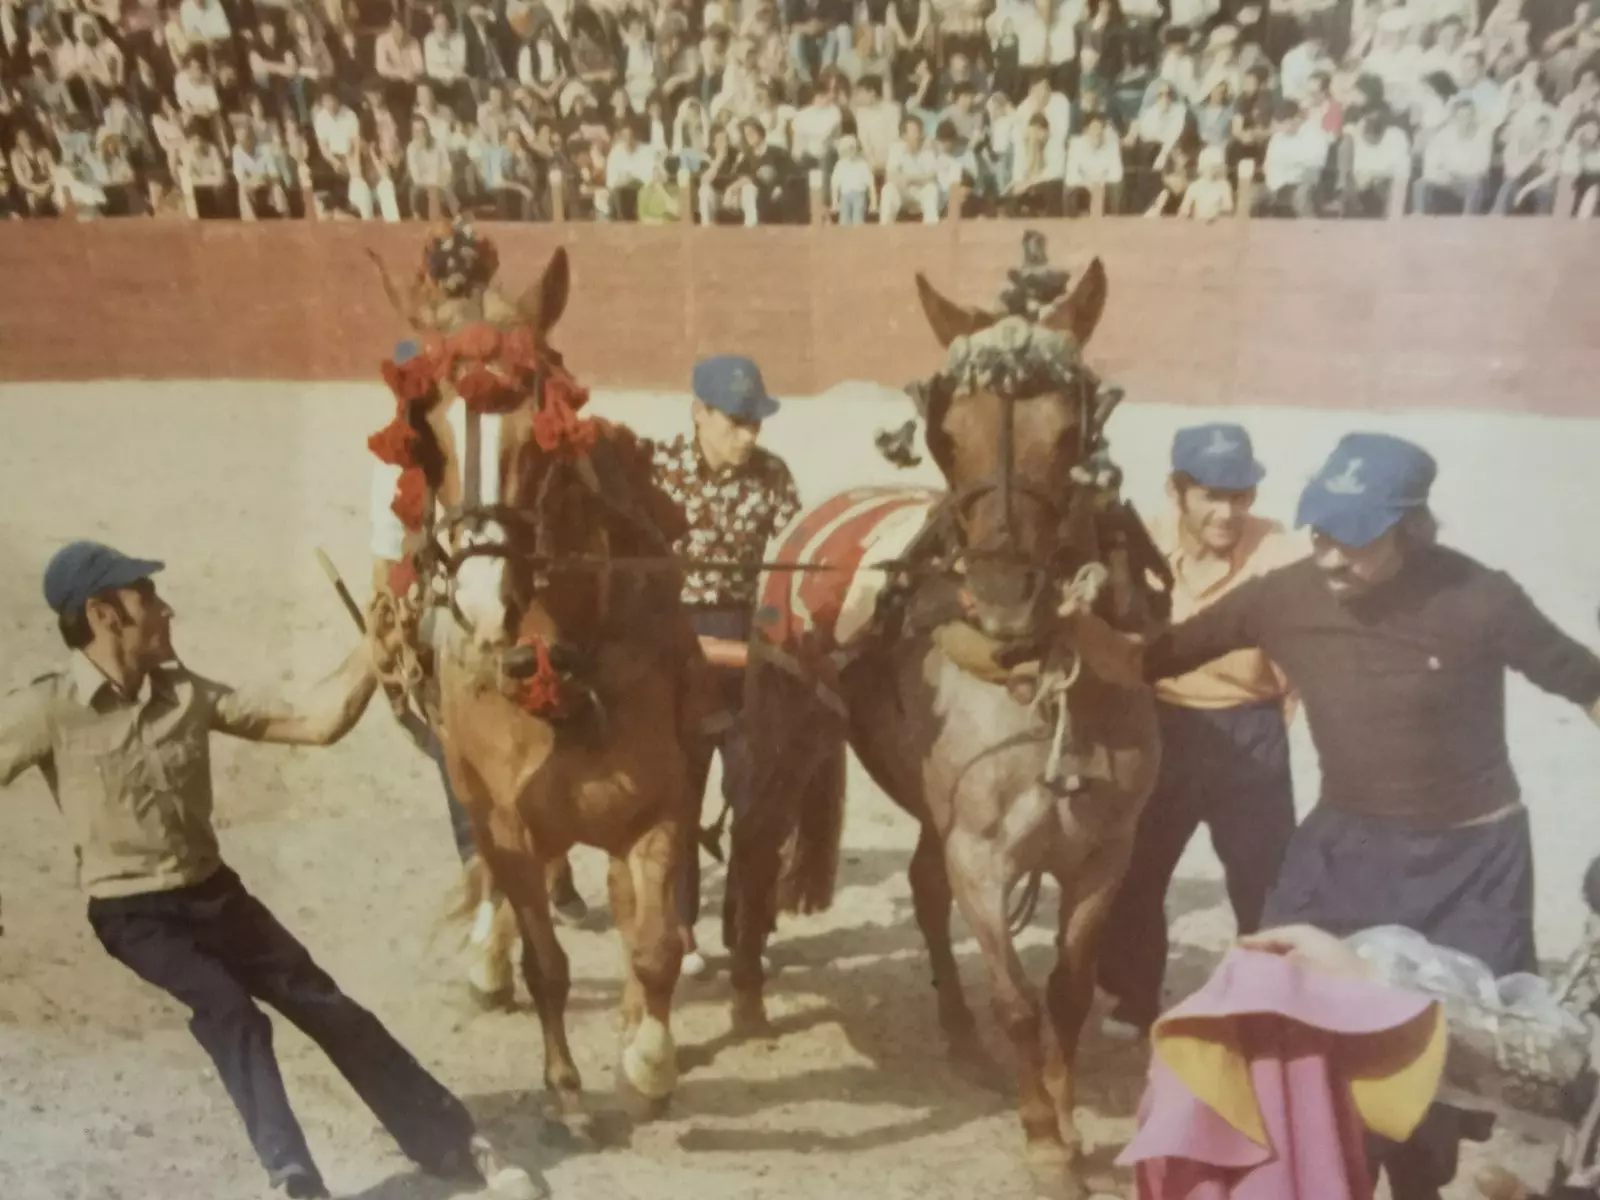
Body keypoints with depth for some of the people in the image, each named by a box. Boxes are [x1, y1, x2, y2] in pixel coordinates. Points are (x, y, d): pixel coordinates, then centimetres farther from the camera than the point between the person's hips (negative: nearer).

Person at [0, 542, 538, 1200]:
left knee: (328, 1006, 1)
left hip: (215, 894, 4)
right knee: (228, 1010, -29)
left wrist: (375, 646, -11)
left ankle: (461, 1147, 11)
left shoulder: (186, 692, -2)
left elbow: (315, 722, -3)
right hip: (134, 913, -4)